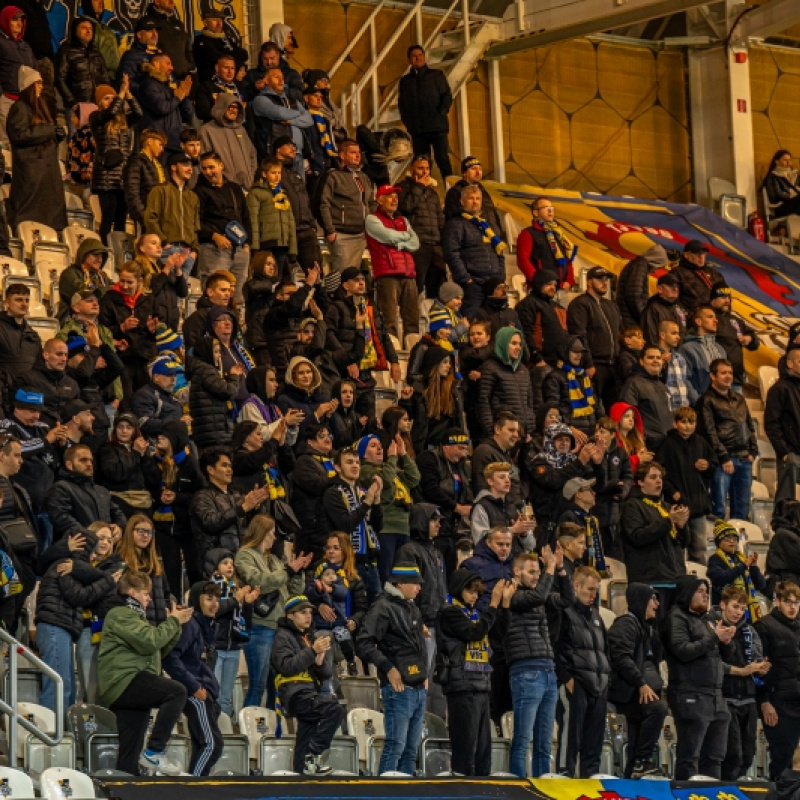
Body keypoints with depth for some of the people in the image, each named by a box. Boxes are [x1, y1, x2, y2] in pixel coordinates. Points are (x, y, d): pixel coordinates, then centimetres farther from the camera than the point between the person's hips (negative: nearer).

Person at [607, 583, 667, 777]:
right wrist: (641, 683, -24)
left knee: (636, 744, 4)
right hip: (628, 691, -9)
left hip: (644, 690, 9)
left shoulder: (647, 627, 22)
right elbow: (622, 658, -19)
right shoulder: (625, 623, -7)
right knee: (658, 708, -31)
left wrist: (655, 685, 12)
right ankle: (642, 760, -27)